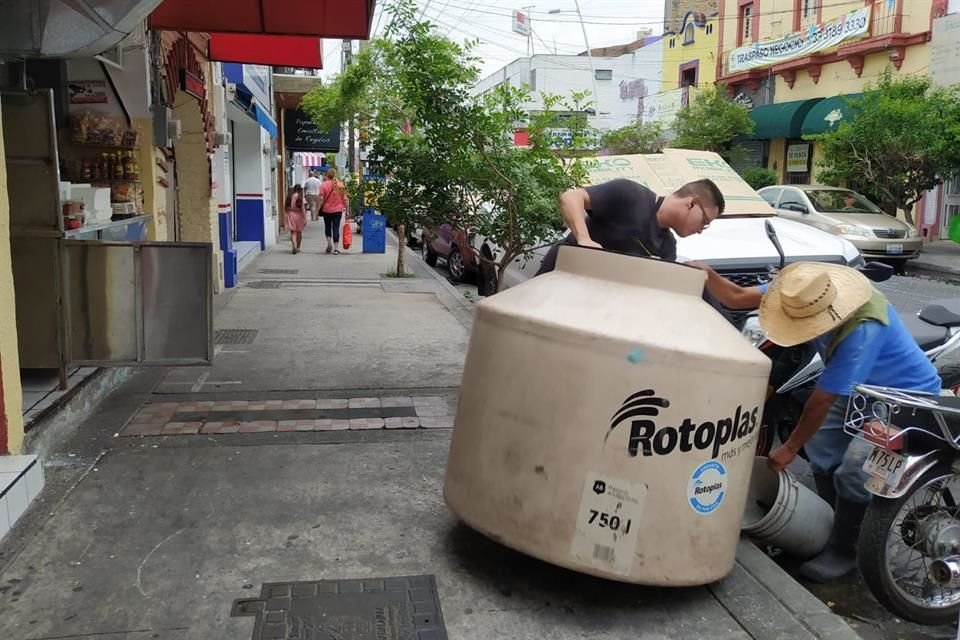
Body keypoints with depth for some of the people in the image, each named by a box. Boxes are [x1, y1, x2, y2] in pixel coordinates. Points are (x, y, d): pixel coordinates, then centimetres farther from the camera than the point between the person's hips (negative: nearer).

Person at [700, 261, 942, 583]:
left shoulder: (862, 329, -40)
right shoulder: (808, 289, -19)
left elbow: (822, 399, -30)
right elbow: (738, 297, -14)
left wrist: (790, 448, -19)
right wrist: (706, 274, -32)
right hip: (864, 388, 8)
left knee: (853, 468, -21)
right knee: (820, 445, 6)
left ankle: (844, 549, -1)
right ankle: (833, 523, 24)